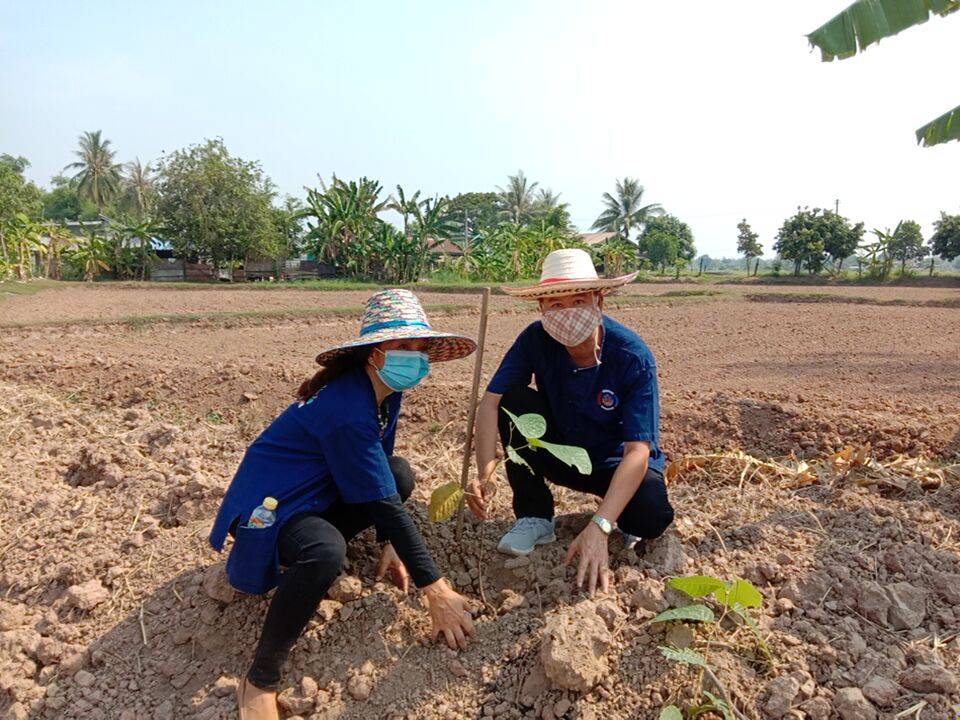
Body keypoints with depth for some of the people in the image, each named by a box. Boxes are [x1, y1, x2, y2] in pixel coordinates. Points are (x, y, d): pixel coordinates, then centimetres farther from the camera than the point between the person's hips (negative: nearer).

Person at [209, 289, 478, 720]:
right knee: (326, 553, -37)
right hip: (271, 503, -9)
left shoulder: (386, 391, -2)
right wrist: (436, 591, -24)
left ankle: (308, 563, 2)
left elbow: (381, 472, 10)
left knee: (401, 474, 1)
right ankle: (260, 680, -15)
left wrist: (390, 544, 8)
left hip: (316, 493, 9)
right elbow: (383, 503, -29)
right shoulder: (347, 409, -30)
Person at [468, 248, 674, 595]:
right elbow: (491, 401, -22)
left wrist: (598, 527, -42)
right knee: (515, 400, -23)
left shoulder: (633, 357, -27)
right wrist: (486, 473, -39)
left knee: (650, 517, -34)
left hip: (616, 464, -3)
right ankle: (535, 518, -8)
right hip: (560, 455, 3)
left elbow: (637, 451, -32)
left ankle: (621, 517, 7)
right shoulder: (536, 340, -18)